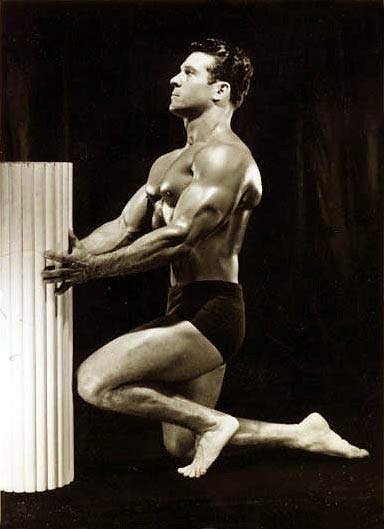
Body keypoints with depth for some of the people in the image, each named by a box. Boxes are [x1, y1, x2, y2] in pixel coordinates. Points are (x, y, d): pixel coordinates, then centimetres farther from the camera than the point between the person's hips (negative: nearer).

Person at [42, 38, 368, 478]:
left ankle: (213, 422, -4)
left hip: (209, 312, -10)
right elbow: (124, 227, 14)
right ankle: (304, 434, 28)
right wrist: (77, 254, -5)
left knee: (94, 381, -19)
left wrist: (92, 269, -25)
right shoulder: (168, 163, 20)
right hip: (187, 313, 10)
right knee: (182, 448, 17)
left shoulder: (225, 155, -12)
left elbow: (178, 238, -22)